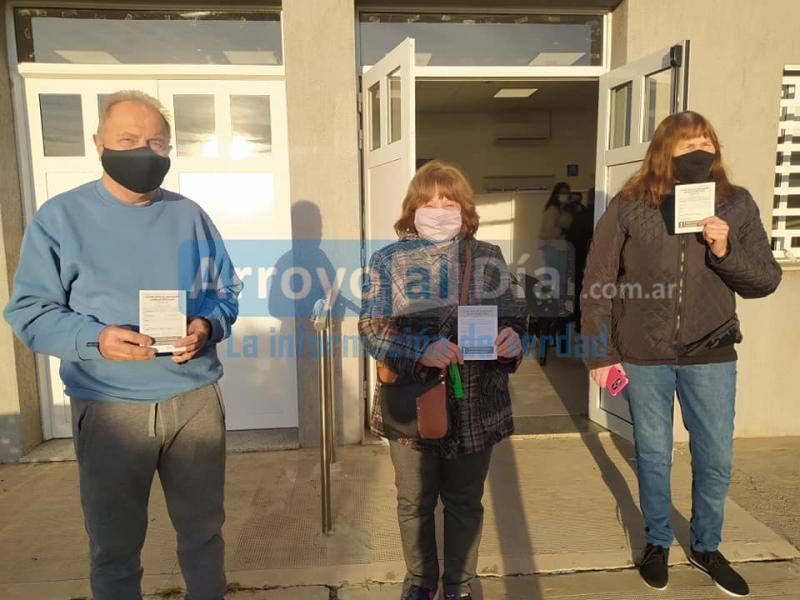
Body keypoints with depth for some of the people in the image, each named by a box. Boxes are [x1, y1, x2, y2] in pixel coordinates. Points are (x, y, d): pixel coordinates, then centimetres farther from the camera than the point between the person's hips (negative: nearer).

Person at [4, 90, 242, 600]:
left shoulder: (189, 216, 5)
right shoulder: (61, 217, -3)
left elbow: (225, 291, 10)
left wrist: (207, 327, -11)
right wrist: (94, 339, -21)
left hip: (195, 398, 3)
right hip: (109, 407, -2)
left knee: (203, 529, 18)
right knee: (115, 544, 14)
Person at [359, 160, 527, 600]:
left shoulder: (488, 258, 2)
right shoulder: (389, 260, -2)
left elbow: (514, 320, 6)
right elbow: (372, 326, -10)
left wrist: (511, 340, -18)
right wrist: (421, 350, -26)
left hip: (475, 408, 1)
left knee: (464, 502, 18)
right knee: (414, 501, 18)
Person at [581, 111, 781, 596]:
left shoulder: (737, 204, -2)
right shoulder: (628, 207, -9)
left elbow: (767, 280, 1)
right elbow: (596, 285, -6)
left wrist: (727, 252, -19)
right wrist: (600, 354, -8)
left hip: (711, 356, 2)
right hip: (642, 356, -2)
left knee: (717, 460, 14)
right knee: (653, 455, 14)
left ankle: (707, 547, 39)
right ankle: (658, 542, 38)